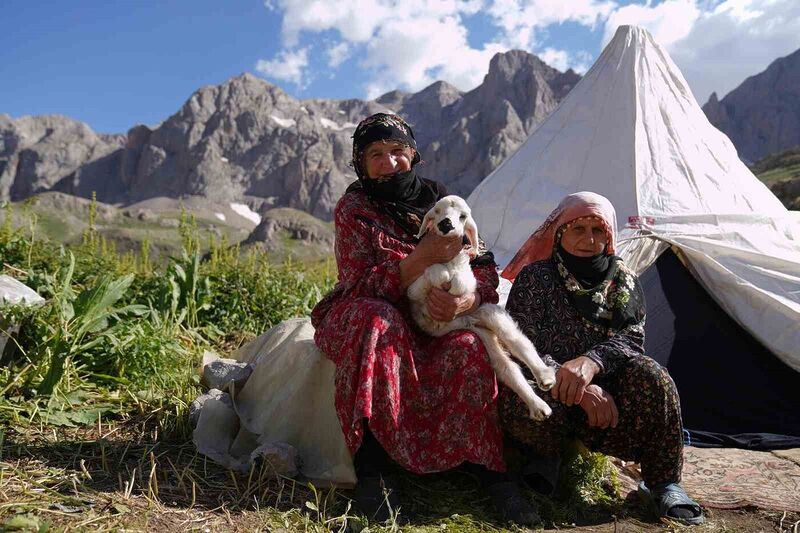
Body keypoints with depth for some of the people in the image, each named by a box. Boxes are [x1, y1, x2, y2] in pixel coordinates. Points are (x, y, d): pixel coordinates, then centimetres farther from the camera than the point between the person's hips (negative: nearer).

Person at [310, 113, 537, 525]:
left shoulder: (439, 201, 4)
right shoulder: (353, 209, -5)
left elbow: (485, 268, -1)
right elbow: (360, 286, -16)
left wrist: (467, 301, -25)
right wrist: (423, 257, -30)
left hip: (432, 325, 2)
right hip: (362, 322, -2)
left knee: (469, 349, -29)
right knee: (378, 320, -37)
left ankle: (490, 469, -17)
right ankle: (371, 464, -32)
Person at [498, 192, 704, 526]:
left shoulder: (623, 281, 6)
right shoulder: (535, 278, -6)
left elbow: (630, 339, -8)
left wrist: (591, 363, -31)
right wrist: (580, 389, -26)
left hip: (601, 390, 3)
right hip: (548, 389, -2)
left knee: (649, 376, -28)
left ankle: (664, 483, -7)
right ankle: (546, 455, -1)